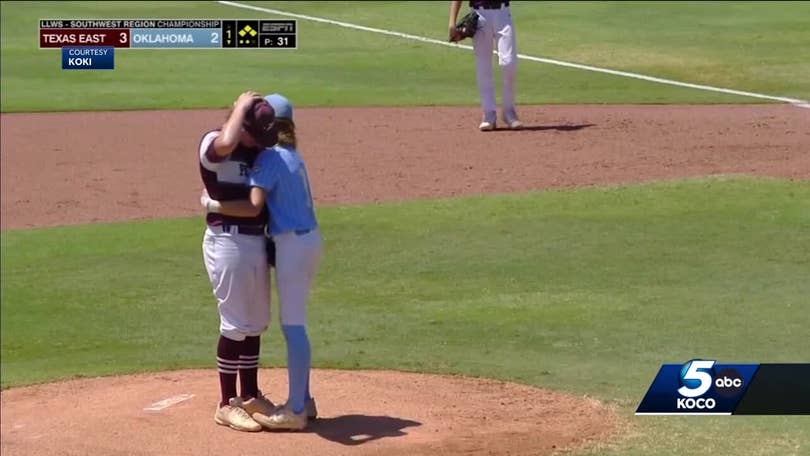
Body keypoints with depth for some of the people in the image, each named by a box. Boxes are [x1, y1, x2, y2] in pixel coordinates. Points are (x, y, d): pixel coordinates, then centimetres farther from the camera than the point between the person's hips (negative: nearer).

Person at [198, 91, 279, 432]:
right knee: (235, 324, -4)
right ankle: (226, 406, 5)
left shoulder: (259, 149, 10)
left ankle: (250, 396, 28)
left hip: (257, 240, 8)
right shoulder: (212, 144, -11)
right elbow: (226, 144, -36)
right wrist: (241, 106, -24)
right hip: (228, 241, -8)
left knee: (255, 323, 16)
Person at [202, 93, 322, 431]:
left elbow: (253, 206, -25)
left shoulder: (269, 158, -14)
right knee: (295, 323, 17)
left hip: (292, 244, -9)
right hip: (310, 239, 9)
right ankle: (302, 400, 24)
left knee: (293, 325, -4)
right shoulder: (292, 155, 14)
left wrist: (212, 205, -14)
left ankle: (295, 411, -1)